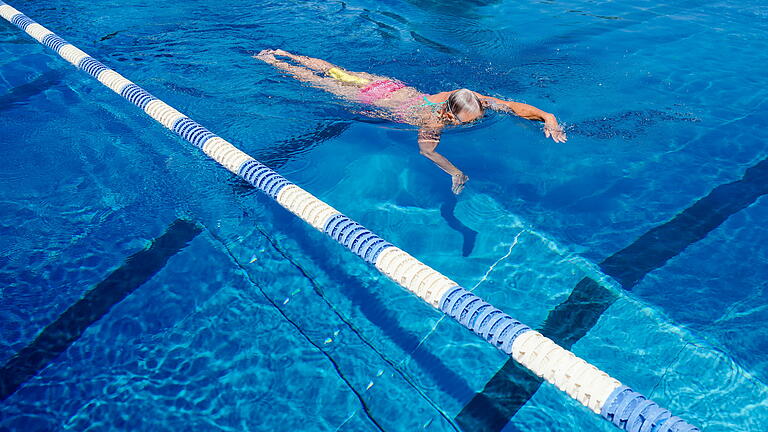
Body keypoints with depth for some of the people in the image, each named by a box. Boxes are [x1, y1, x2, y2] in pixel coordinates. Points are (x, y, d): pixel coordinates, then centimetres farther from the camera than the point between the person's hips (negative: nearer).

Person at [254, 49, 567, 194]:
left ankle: (284, 53, 48)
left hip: (393, 86, 6)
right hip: (371, 100, -6)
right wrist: (454, 172, -68)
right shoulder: (435, 119, -40)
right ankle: (269, 60, 38)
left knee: (338, 71, 25)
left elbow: (516, 106, -25)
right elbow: (426, 149, -56)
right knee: (317, 80, 15)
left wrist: (548, 118, -38)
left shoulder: (471, 98, -25)